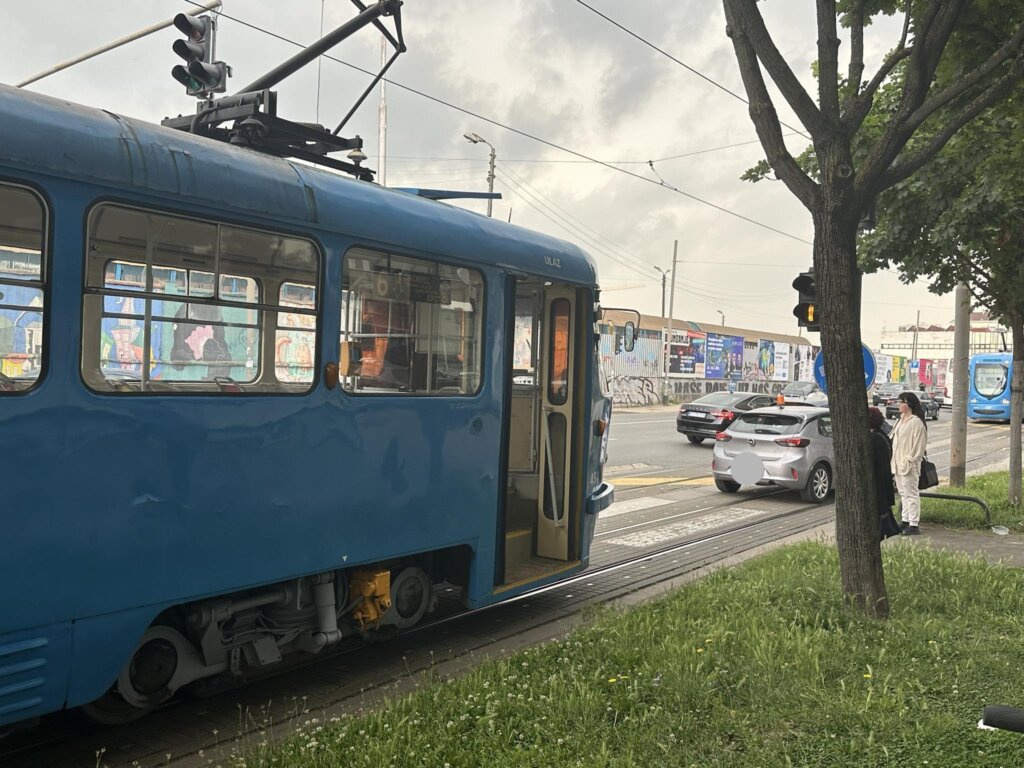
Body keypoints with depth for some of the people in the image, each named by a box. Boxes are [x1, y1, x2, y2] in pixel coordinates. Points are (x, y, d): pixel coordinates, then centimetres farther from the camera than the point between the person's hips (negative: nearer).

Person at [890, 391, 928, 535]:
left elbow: (919, 445, -17)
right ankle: (906, 520, 25)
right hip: (898, 463, 9)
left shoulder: (916, 422, -15)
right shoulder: (901, 419, 13)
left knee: (911, 494, -5)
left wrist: (910, 460, -18)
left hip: (909, 465, -9)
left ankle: (914, 525, -2)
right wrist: (894, 461, 12)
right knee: (903, 493, 16)